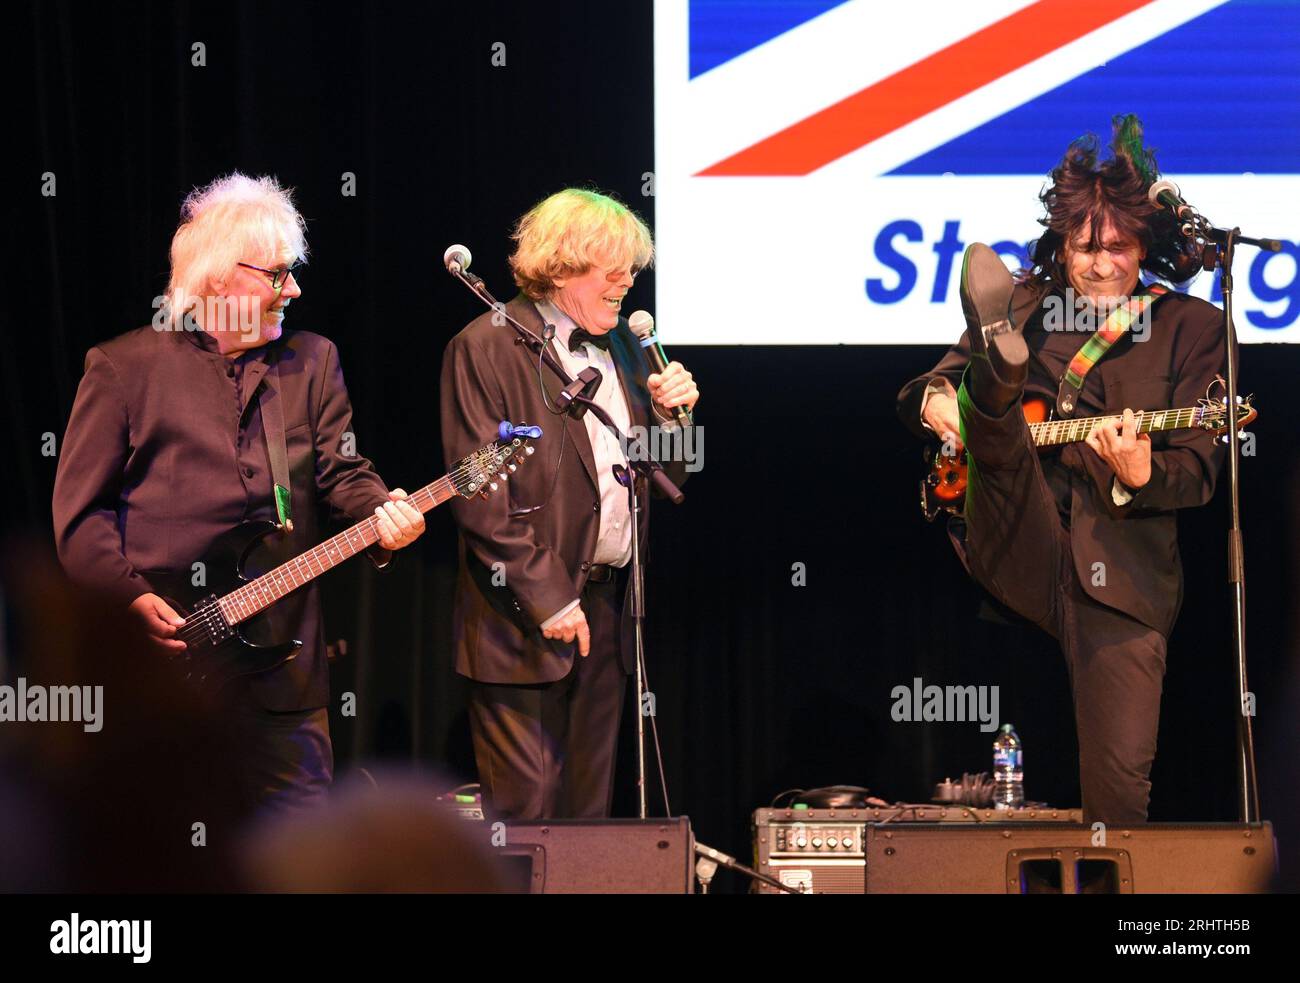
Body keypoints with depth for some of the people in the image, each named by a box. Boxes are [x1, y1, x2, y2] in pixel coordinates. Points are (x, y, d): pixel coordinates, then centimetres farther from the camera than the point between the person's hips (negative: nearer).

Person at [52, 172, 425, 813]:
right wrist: (130, 598, -13)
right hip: (158, 655, -3)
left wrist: (379, 511, -16)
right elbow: (79, 508, -1)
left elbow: (342, 470, 7)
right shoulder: (123, 366, 1)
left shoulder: (312, 362, 14)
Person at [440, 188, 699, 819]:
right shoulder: (487, 348, -8)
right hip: (522, 621, -7)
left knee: (587, 809, 9)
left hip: (608, 608, 7)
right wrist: (546, 597, -17)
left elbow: (666, 479, 20)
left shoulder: (620, 346, 15)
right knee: (525, 815, -8)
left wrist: (669, 414, 0)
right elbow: (479, 497, -13)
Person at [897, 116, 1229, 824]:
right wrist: (933, 399, -8)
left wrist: (1139, 476, -22)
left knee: (1120, 785, -13)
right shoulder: (1024, 304, 13)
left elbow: (1199, 470, 1)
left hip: (1120, 577, -1)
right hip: (1019, 550, 2)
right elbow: (926, 390, 17)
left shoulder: (1192, 328, 7)